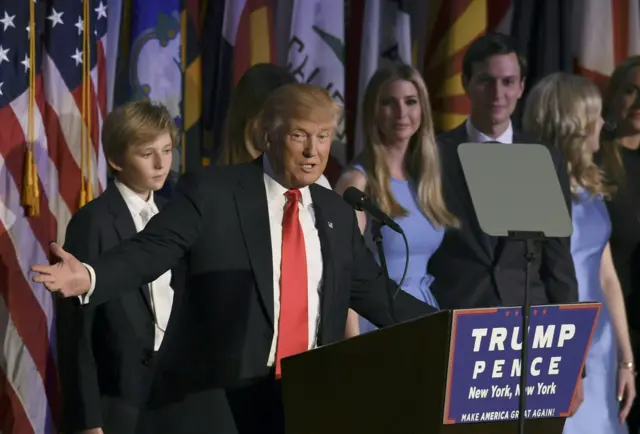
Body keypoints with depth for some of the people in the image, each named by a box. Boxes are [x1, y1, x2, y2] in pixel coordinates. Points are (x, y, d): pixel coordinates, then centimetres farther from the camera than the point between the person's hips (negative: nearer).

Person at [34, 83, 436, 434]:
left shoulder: (337, 212, 13)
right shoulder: (213, 191, -3)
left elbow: (374, 293, 19)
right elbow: (150, 251, -10)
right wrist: (89, 276, -28)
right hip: (219, 397, -5)